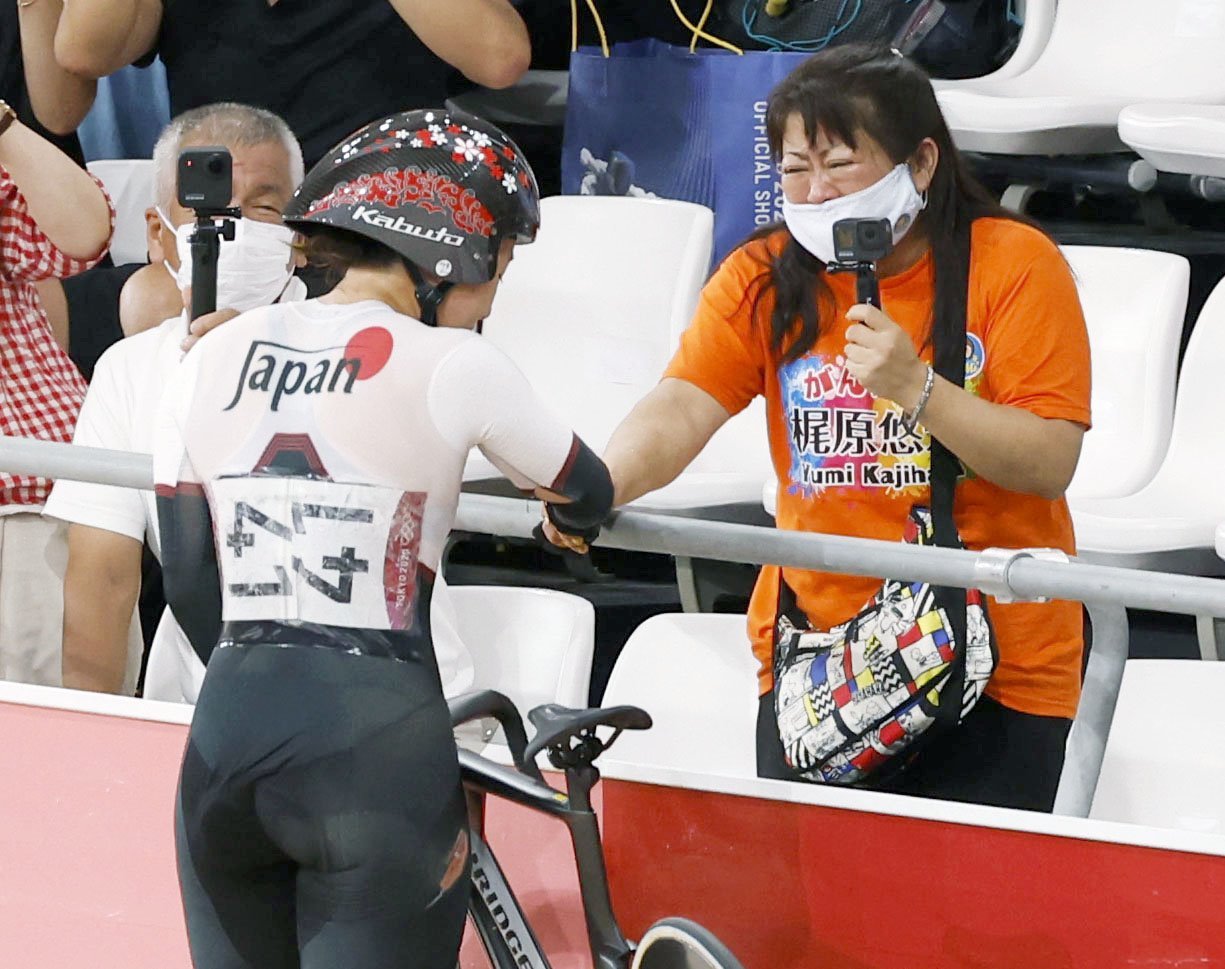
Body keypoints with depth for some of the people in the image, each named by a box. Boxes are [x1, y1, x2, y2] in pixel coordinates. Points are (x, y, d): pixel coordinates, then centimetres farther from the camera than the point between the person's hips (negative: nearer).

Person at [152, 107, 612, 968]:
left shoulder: (213, 359, 10)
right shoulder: (450, 366, -5)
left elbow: (189, 587, 11)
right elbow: (589, 496, 11)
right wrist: (569, 509, 34)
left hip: (226, 735, 5)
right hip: (378, 750, -5)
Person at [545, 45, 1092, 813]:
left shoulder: (1013, 266, -5)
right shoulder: (765, 278, 4)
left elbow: (1051, 463, -12)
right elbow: (681, 409, -10)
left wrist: (914, 389, -24)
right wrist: (602, 488, -31)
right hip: (814, 654, 3)